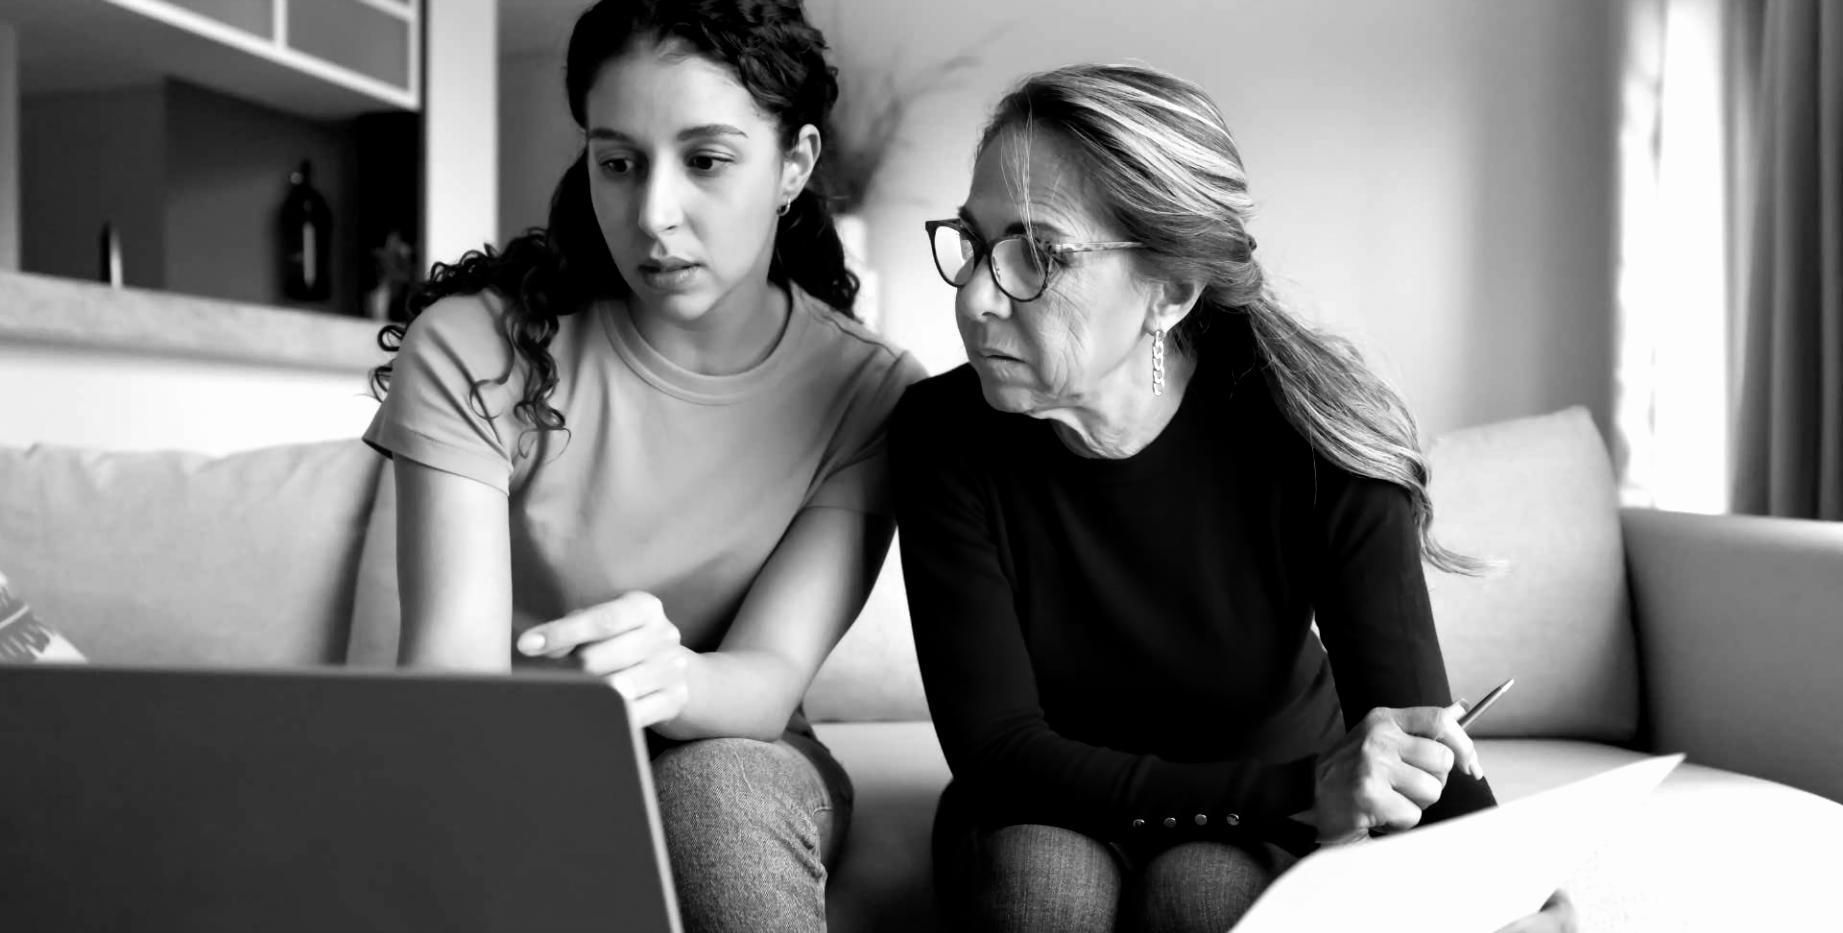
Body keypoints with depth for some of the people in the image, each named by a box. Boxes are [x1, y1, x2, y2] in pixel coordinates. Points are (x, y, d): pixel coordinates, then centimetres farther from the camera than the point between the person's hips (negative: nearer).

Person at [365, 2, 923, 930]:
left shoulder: (871, 393, -9)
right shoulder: (473, 349, -11)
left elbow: (771, 676, -18)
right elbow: (450, 661, -19)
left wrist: (672, 677, -43)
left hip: (733, 766, 1)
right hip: (511, 770, 0)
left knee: (714, 787, -34)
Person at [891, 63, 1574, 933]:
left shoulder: (1316, 443, -22)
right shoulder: (944, 438, -19)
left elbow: (1429, 749, -23)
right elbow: (997, 748, -23)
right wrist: (1304, 787, -36)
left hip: (1262, 827, 0)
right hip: (1046, 819, 1)